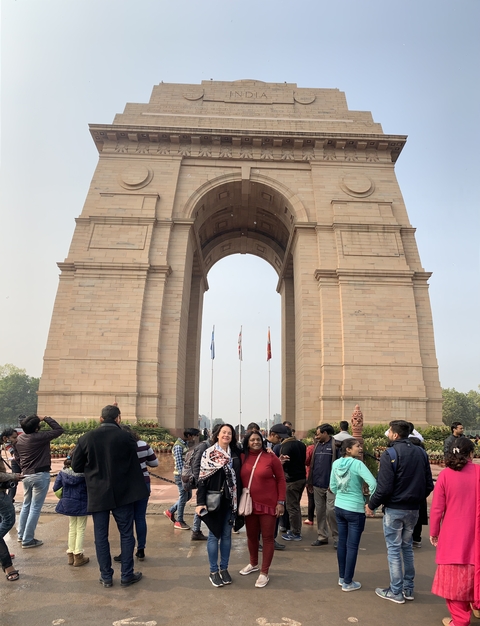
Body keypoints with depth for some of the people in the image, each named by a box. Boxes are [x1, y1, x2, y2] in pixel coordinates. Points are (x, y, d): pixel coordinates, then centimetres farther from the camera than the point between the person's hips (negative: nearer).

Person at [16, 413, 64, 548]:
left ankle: (21, 534, 31)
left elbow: (18, 458, 13)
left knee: (26, 505, 22)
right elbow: (59, 430, -13)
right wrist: (46, 419, -7)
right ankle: (28, 540, 6)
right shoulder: (40, 436, -21)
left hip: (26, 475, 8)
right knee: (35, 508, 1)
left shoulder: (20, 438, 2)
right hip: (40, 475, -8)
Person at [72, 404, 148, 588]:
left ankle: (106, 577, 19)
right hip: (122, 493, -1)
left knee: (101, 536, 12)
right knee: (126, 534, 10)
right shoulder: (126, 437, -9)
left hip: (97, 494, 1)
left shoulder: (86, 438, -6)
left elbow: (76, 466, 3)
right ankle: (127, 575, 17)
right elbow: (135, 467, 2)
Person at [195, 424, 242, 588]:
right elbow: (202, 478, -10)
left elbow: (239, 477, 10)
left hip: (230, 501, 3)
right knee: (214, 535, 6)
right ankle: (213, 571, 20)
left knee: (227, 535, 12)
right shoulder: (209, 453, -8)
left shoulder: (235, 454, 2)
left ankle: (224, 569, 26)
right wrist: (200, 502, -14)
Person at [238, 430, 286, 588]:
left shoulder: (271, 458, -11)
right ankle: (253, 564, 41)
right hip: (249, 504, 4)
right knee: (251, 535, 18)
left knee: (268, 537, 6)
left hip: (268, 504, -3)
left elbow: (281, 480, -6)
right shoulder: (242, 458, -2)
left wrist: (281, 502, -8)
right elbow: (239, 479, 6)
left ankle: (264, 573, 19)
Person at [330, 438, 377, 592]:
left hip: (339, 507, 6)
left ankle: (342, 577, 29)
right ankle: (348, 582, 15)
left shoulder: (336, 463, 0)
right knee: (352, 546, 6)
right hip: (355, 510, -6)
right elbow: (373, 484, -26)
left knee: (342, 542, 16)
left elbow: (332, 486, 7)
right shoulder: (357, 464, -18)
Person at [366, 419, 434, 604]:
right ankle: (408, 589, 27)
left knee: (394, 549, 6)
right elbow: (429, 485, 6)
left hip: (394, 509, -6)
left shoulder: (390, 454, -17)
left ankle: (396, 592, 14)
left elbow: (384, 487, -20)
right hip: (413, 509, 6)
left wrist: (371, 505, -7)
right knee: (407, 547, 19)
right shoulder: (421, 453, 3)